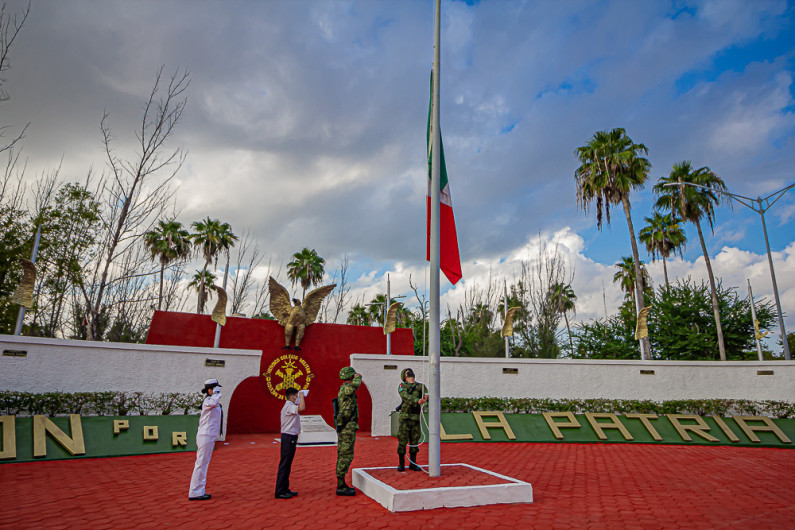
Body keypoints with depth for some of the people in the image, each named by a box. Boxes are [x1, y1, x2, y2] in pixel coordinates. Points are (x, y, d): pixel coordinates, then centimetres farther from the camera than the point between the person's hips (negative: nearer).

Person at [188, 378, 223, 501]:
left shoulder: (211, 401, 16)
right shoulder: (208, 401, -16)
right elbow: (214, 402, -39)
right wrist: (217, 393, -25)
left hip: (208, 436, 10)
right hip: (206, 436, -10)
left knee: (202, 464, 14)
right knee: (201, 464, -5)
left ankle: (198, 492, 22)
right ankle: (195, 493, 1)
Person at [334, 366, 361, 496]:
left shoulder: (343, 390, 14)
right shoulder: (346, 389, -16)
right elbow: (355, 385, -36)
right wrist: (358, 377, -20)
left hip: (344, 428, 10)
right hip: (348, 427, -10)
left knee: (342, 455, 13)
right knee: (346, 456, -5)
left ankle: (341, 484, 20)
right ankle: (341, 486, -1)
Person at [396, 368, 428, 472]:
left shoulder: (421, 386, 12)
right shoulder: (402, 386, 2)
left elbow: (427, 396, -4)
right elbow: (405, 396, -19)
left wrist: (427, 397, -30)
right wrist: (417, 401, -36)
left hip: (416, 417, 3)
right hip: (405, 417, -3)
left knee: (414, 441, 7)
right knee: (402, 441, -1)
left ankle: (413, 464, 18)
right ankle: (401, 464, 10)